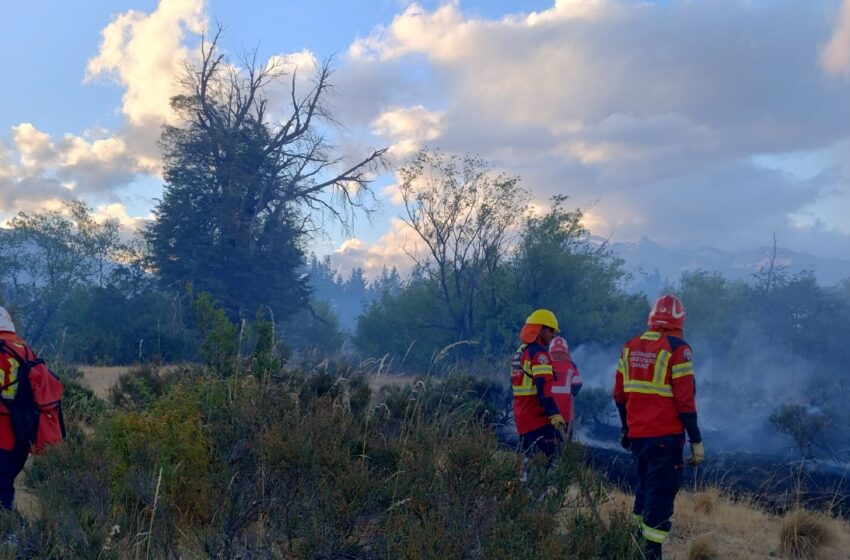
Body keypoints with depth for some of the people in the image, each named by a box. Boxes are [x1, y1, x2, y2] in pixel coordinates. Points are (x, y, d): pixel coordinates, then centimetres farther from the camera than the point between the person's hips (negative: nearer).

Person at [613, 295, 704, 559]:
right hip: (666, 437, -6)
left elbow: (619, 395, 12)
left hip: (637, 435, 6)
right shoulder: (677, 349, -12)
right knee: (661, 494, -1)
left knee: (645, 488, 21)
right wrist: (696, 441, -8)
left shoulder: (630, 347, 7)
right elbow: (685, 400, -14)